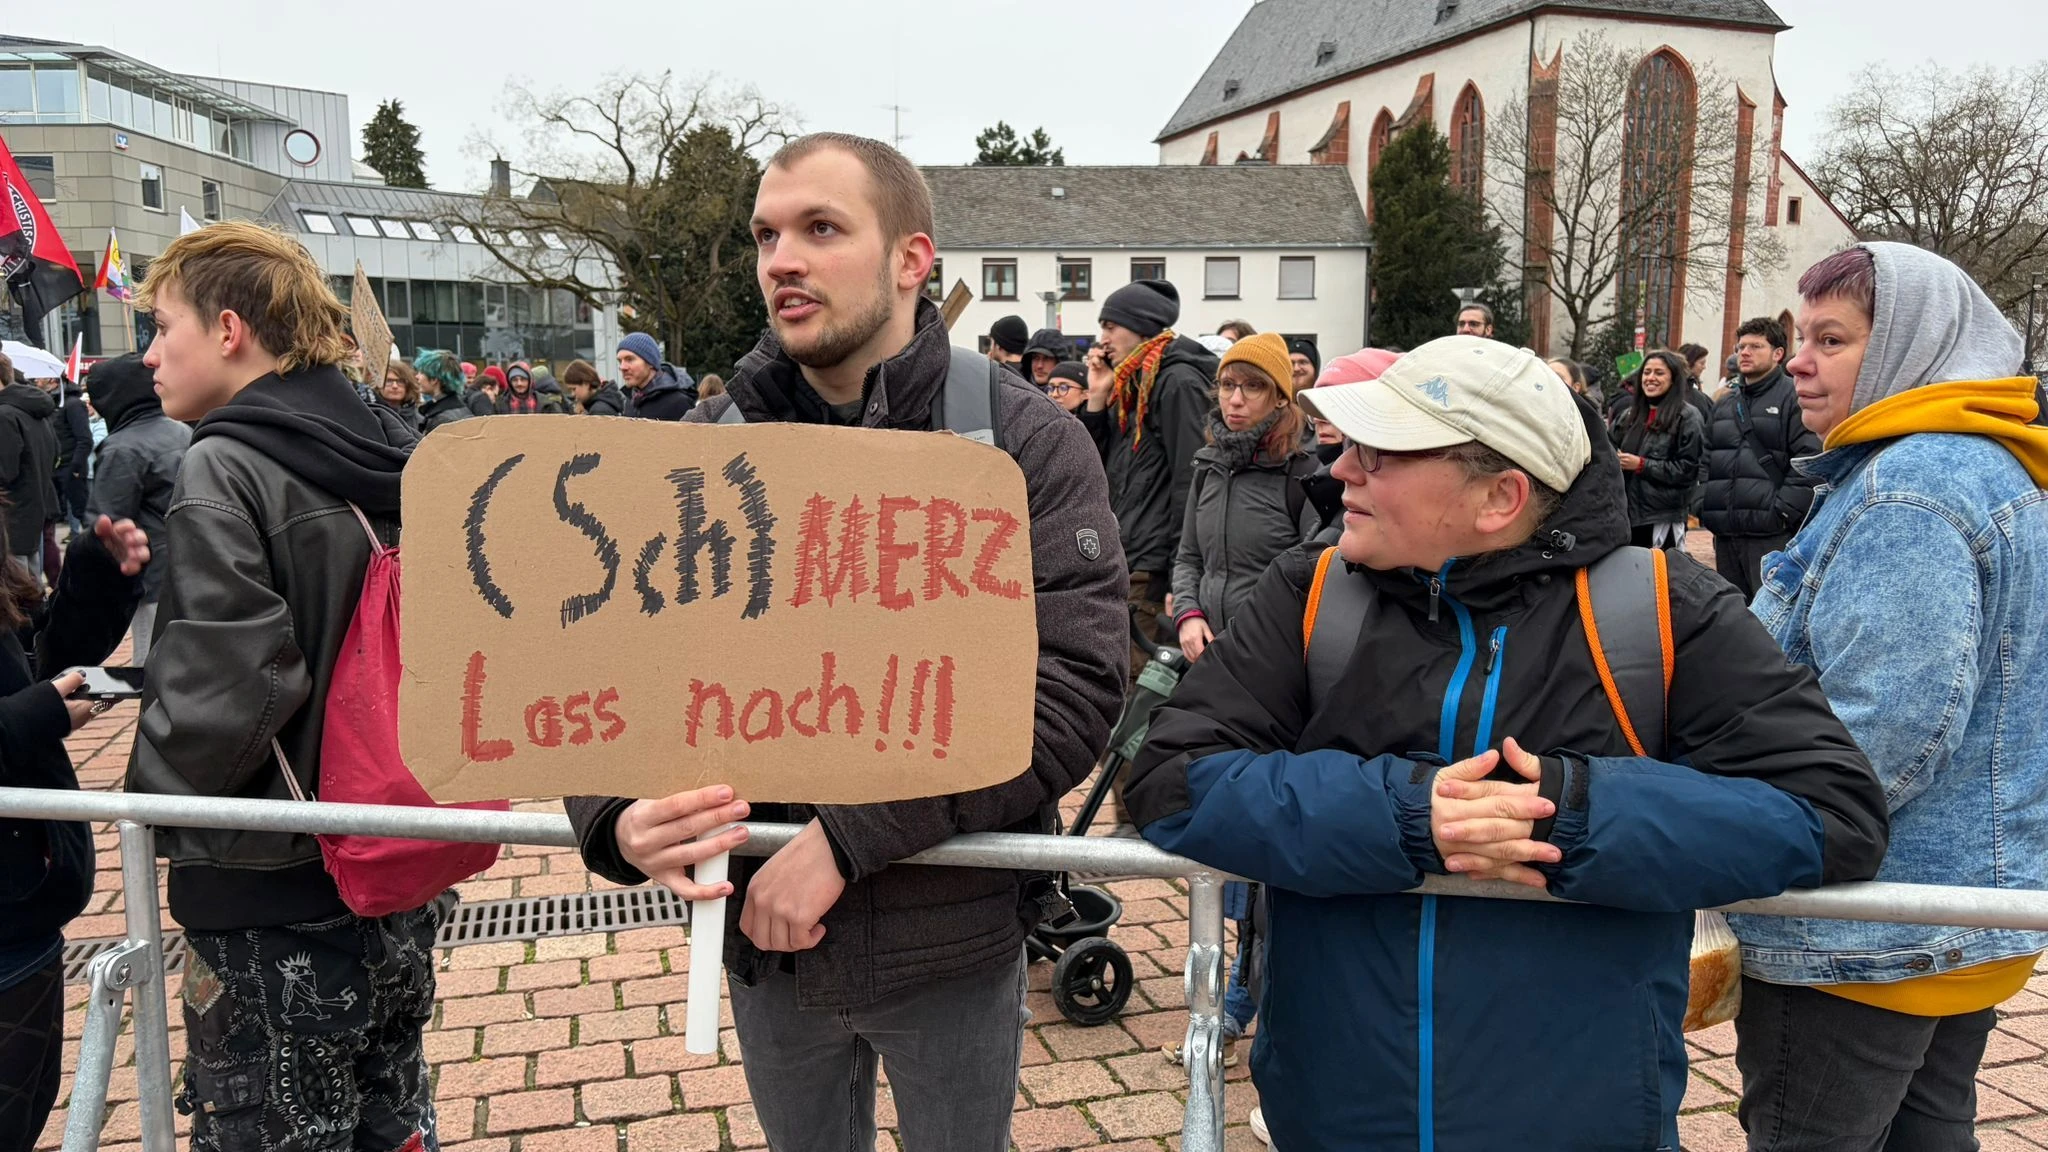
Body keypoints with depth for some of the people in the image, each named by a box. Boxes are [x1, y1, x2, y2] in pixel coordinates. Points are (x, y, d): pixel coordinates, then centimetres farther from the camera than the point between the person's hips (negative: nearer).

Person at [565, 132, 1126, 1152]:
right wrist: (616, 817, -23)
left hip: (952, 944, -2)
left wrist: (848, 836, -24)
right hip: (762, 945, 3)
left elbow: (1073, 689, -20)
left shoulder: (1026, 444, -12)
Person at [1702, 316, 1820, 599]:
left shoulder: (1794, 398, -2)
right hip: (1725, 532, 7)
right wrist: (1703, 507, 9)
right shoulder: (1725, 404, 20)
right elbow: (1706, 461, 22)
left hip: (1772, 535, -7)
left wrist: (1782, 513, -17)